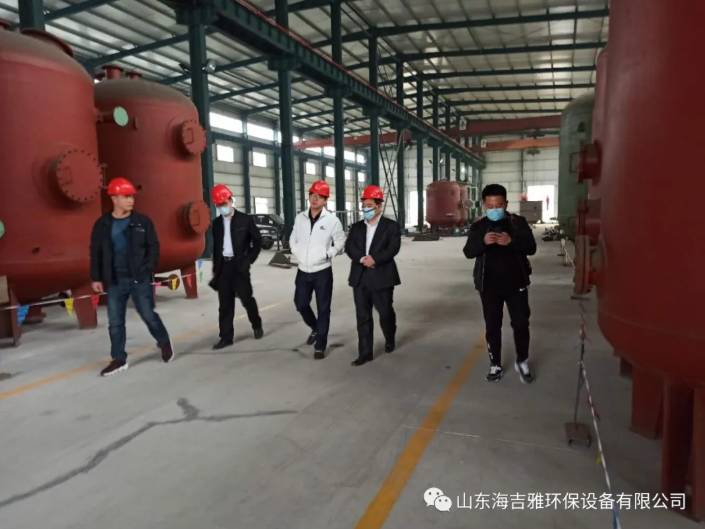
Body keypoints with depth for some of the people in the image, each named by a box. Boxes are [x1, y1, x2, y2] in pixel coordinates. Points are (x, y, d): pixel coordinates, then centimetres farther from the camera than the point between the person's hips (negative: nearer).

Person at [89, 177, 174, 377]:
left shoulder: (143, 221, -2)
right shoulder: (102, 224, 2)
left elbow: (154, 247, 1)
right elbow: (95, 253, 8)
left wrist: (148, 269, -8)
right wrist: (96, 278, 5)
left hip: (140, 279, -2)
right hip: (115, 282, 2)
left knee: (149, 315, 4)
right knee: (115, 322, 7)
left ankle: (165, 343, 29)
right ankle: (119, 359, 19)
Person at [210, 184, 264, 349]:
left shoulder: (245, 219, -3)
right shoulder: (216, 223, 10)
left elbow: (258, 240, 1)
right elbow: (216, 246, 15)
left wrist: (249, 260, -4)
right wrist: (215, 268, 11)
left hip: (239, 265, -4)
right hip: (223, 266, 4)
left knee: (247, 298, 2)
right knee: (225, 304, 5)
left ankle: (257, 326, 26)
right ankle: (226, 337, 12)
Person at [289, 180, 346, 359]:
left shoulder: (332, 220, -8)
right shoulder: (300, 217, 4)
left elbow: (341, 243, -2)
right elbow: (293, 239, 15)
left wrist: (327, 254, -13)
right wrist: (297, 254, 2)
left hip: (322, 271, -4)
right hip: (303, 271, 4)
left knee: (323, 309, 3)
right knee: (300, 304, 12)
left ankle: (320, 346, 15)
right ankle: (315, 328, 41)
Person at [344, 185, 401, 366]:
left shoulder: (391, 226, 1)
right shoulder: (356, 227, 12)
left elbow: (393, 248, -11)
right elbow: (349, 247, 0)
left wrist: (374, 259, -21)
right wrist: (362, 259, -18)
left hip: (382, 277, -3)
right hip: (360, 278, 3)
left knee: (386, 313, 8)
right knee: (363, 317, 3)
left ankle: (389, 339, 38)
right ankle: (365, 353, 10)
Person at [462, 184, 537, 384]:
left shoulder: (518, 222, -2)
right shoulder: (478, 226, 0)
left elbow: (531, 247, -6)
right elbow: (468, 252, -6)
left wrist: (511, 242, -25)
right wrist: (483, 242, -26)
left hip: (516, 283, 0)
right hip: (489, 285, 1)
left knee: (521, 324, 6)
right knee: (492, 326, 8)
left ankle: (522, 362, 26)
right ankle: (495, 364, 20)